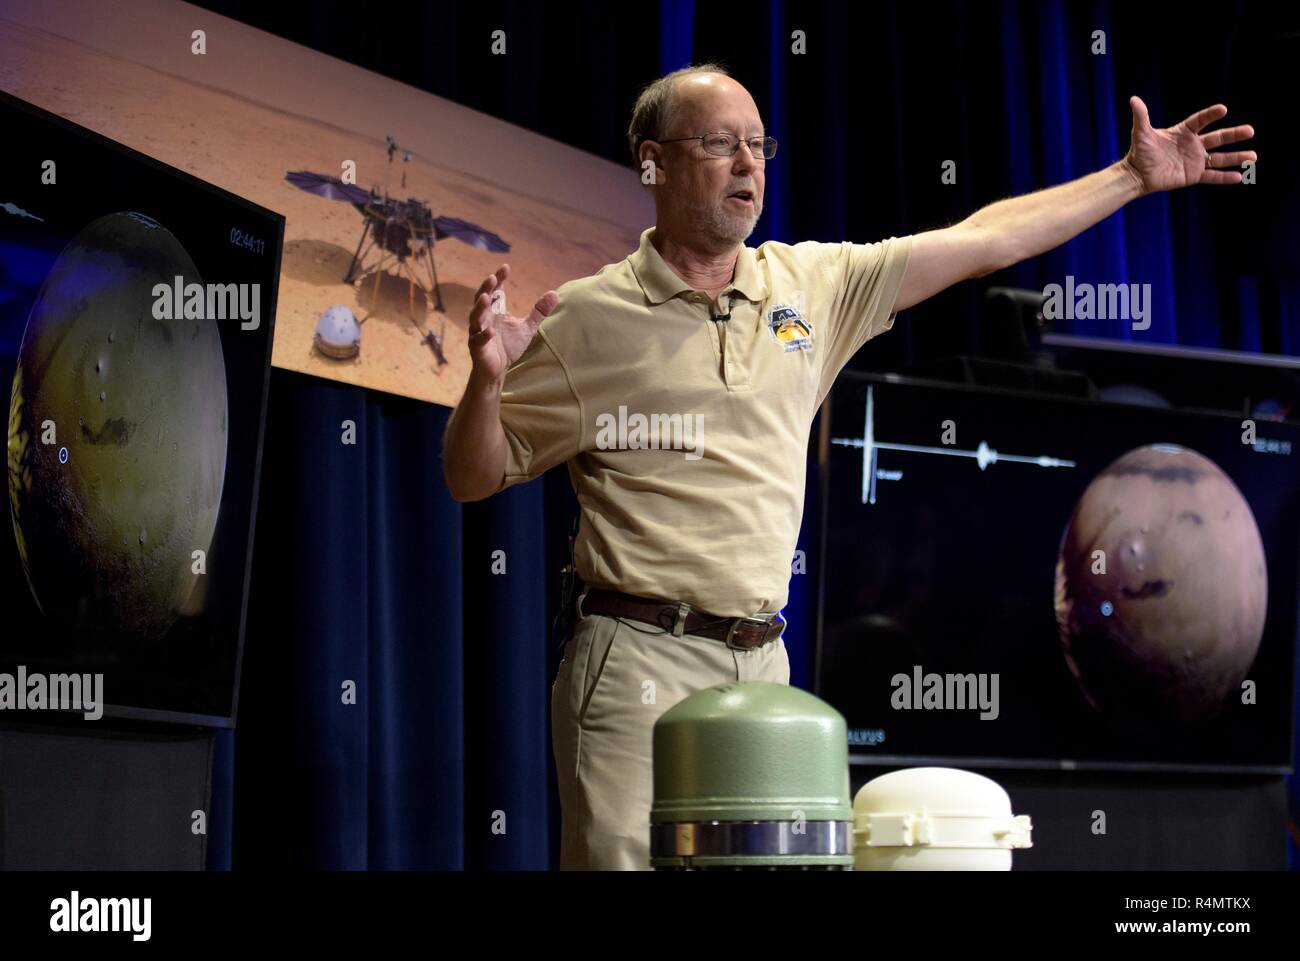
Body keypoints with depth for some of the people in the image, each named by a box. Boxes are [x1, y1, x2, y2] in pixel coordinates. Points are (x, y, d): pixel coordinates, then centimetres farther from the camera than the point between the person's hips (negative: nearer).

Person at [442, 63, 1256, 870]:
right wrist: (487, 380, -19)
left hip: (764, 661, 5)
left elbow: (984, 241, 16)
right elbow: (474, 477, 1)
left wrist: (1134, 176, 16)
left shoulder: (811, 285, 12)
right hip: (640, 661, -4)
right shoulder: (587, 318, 0)